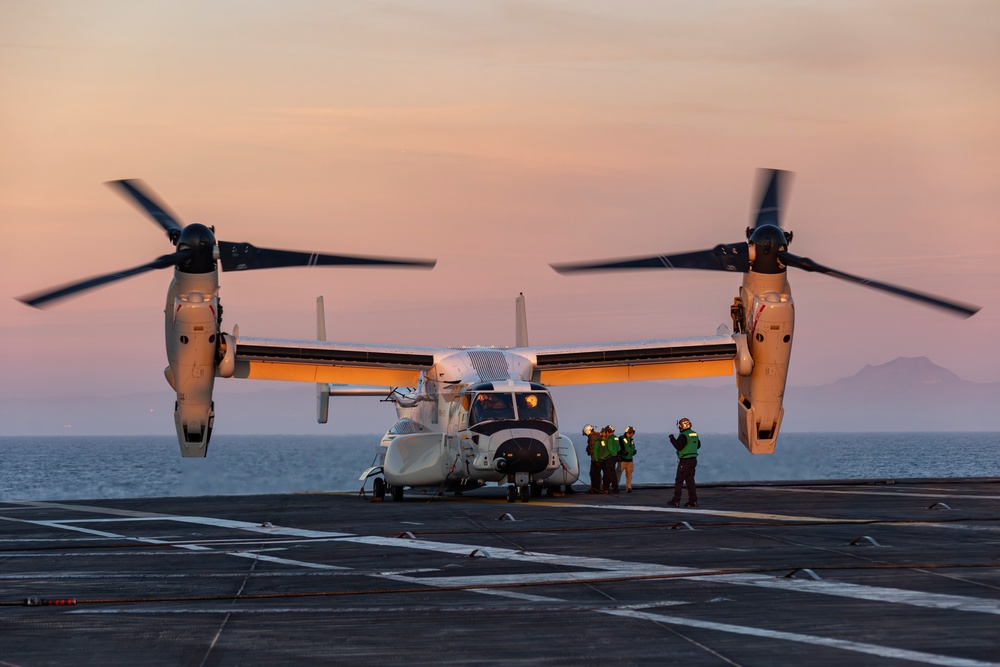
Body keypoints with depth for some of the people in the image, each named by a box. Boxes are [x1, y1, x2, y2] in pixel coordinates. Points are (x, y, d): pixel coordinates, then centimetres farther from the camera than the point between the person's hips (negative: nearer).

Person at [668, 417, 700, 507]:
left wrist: (672, 439, -10)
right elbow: (698, 445, 21)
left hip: (685, 461, -8)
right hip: (693, 459, 8)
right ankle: (693, 501, 5)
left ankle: (676, 501, -5)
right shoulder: (695, 434, 10)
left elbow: (678, 446, -22)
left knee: (679, 480, -3)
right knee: (690, 480, 10)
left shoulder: (683, 436, -16)